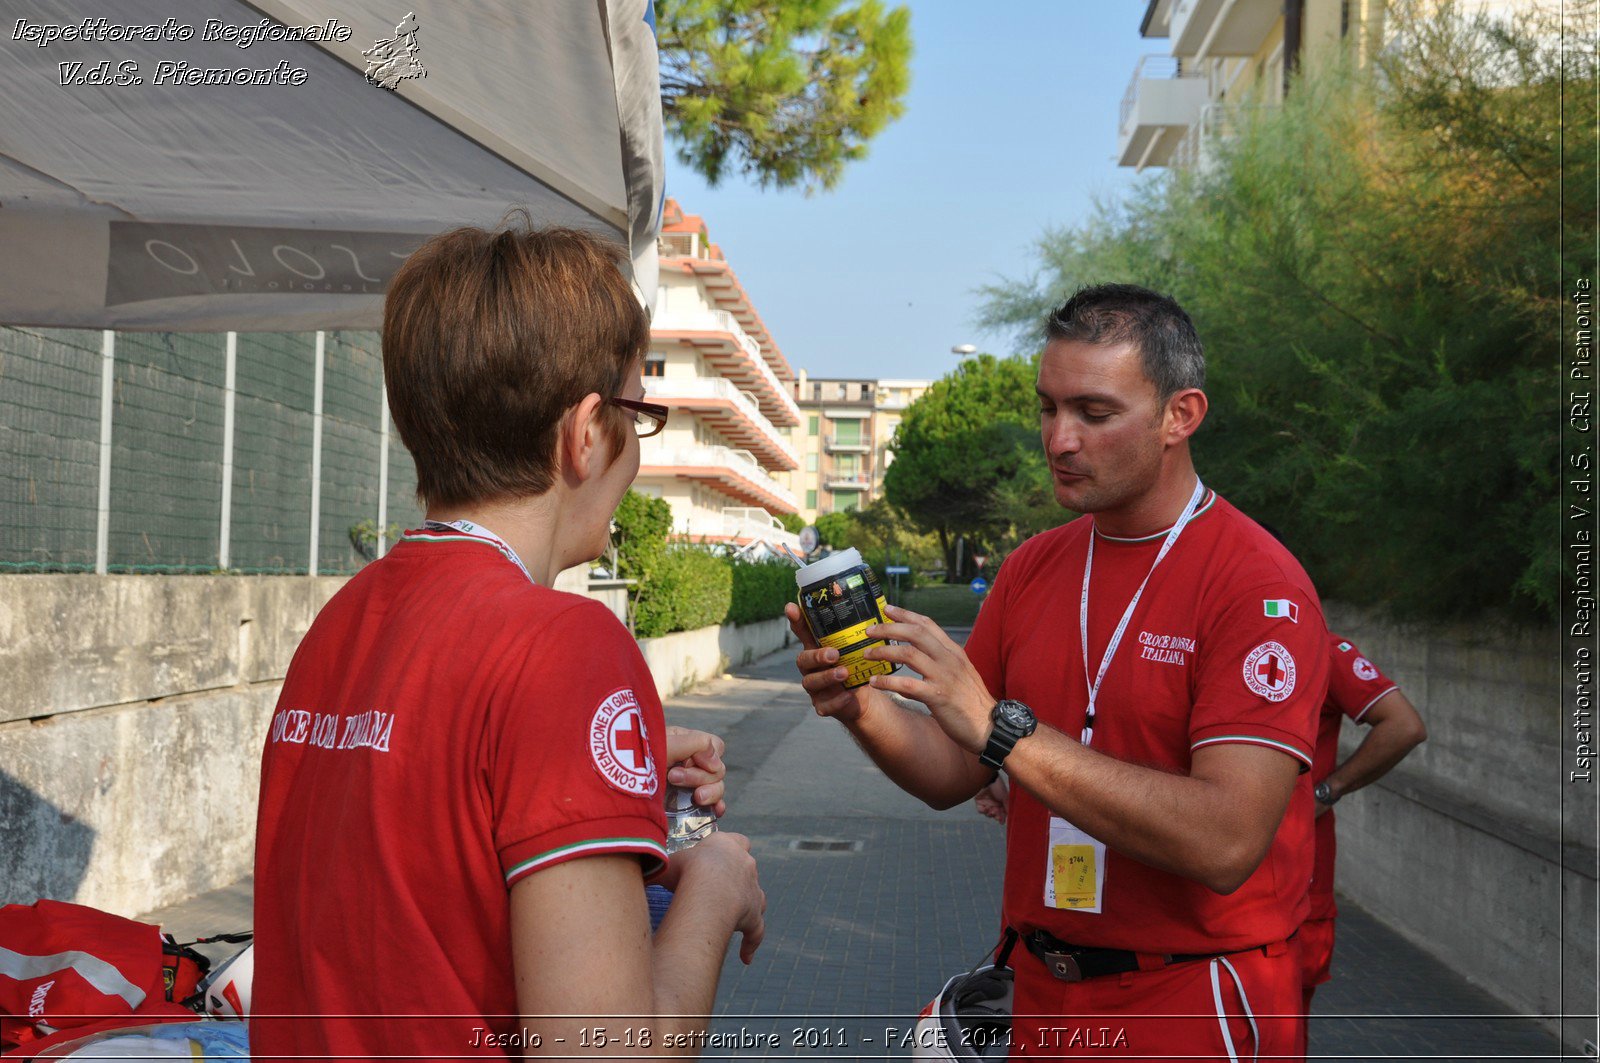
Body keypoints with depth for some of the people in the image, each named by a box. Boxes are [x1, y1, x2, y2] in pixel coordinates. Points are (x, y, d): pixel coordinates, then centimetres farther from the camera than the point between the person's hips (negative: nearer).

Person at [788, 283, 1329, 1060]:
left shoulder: (1258, 585, -17)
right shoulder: (1032, 568, 3)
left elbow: (1225, 841, -28)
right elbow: (953, 776, 4)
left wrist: (1002, 727, -31)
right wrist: (866, 711, -17)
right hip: (1042, 996, 6)